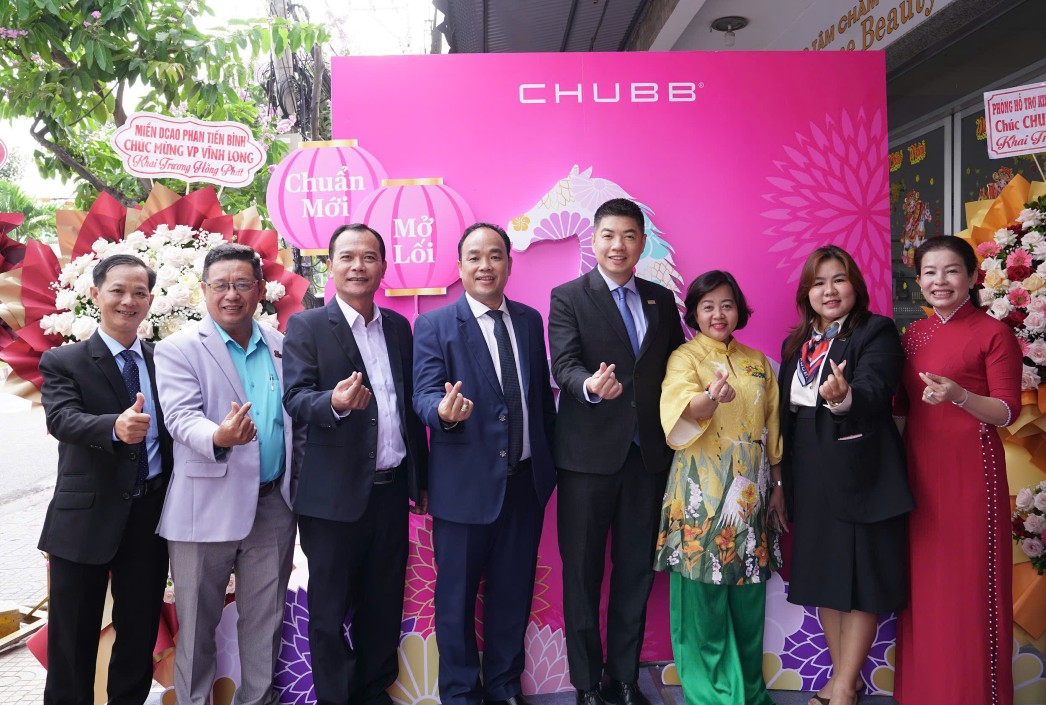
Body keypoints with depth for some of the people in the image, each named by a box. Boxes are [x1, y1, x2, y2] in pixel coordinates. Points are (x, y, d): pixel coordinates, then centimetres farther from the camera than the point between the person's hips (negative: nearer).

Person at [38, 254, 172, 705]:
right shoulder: (62, 362, -3)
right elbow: (62, 420, -21)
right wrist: (116, 427, -42)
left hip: (151, 514, 3)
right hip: (86, 517, -3)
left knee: (141, 633, 16)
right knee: (73, 641, 9)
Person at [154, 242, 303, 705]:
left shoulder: (281, 346, 9)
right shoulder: (178, 349, -2)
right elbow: (182, 416, -15)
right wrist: (218, 437, -36)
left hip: (273, 506, 4)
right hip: (206, 508, -3)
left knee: (265, 620, 14)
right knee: (197, 622, 9)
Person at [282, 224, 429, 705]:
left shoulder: (398, 327, 10)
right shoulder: (306, 327, -3)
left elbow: (410, 405, 13)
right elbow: (295, 398, -12)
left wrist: (421, 478, 14)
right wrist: (334, 403, -34)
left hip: (392, 488, 4)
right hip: (335, 494, -4)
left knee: (384, 602, 16)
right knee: (330, 609, 10)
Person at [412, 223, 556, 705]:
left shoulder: (529, 320, 8)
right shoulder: (433, 326, -5)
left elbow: (542, 393, 12)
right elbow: (424, 396, -14)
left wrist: (553, 460, 13)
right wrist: (443, 410, -36)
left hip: (526, 480, 4)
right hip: (465, 484, -4)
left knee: (513, 593, 17)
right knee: (457, 597, 10)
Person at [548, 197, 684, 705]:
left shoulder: (662, 300, 11)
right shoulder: (568, 297, -1)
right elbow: (563, 365, -13)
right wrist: (590, 386, -35)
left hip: (648, 454, 4)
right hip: (588, 454, -4)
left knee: (636, 571, 12)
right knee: (582, 572, 6)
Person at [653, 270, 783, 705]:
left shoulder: (757, 362, 14)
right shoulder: (684, 358, -1)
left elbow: (772, 427, 17)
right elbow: (682, 408, -21)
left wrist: (777, 486, 14)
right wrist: (711, 399, -42)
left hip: (752, 490, 4)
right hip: (703, 491, -4)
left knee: (749, 593, 10)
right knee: (704, 594, -1)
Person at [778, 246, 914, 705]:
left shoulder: (877, 332, -6)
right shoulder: (795, 344, 12)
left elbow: (874, 392, -24)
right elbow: (785, 413, 12)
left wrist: (844, 398, -46)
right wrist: (782, 480, 11)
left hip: (858, 472, -6)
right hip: (809, 475, 7)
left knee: (860, 579, 2)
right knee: (823, 574, 13)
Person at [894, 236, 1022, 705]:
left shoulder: (993, 333, -5)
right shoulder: (913, 335, 12)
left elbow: (1007, 411, -10)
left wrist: (959, 395, -27)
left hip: (970, 470, -5)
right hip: (920, 468, 5)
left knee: (969, 583, 0)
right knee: (924, 581, 11)